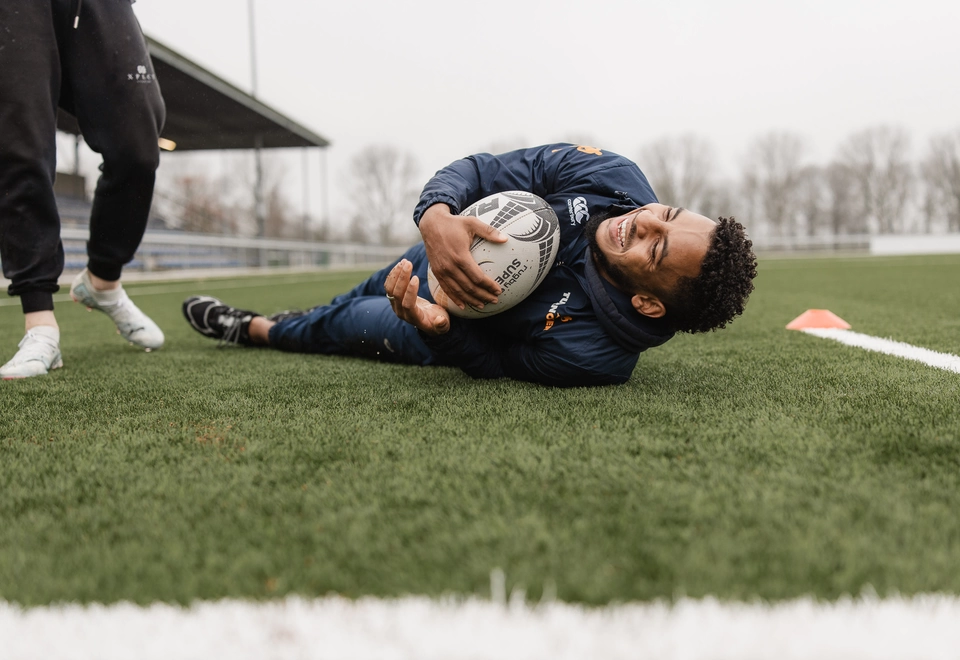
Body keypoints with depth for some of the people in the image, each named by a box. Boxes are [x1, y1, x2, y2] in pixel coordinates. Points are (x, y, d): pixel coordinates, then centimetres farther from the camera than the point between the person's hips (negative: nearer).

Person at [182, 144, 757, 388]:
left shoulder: (591, 355, -44)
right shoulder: (615, 177, -34)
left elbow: (494, 363, -26)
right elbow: (479, 169, -27)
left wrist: (437, 326, -45)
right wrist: (437, 217, -47)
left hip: (464, 328, -4)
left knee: (349, 324, 14)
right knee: (367, 291, 30)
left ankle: (255, 329, 50)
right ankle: (275, 320, 67)